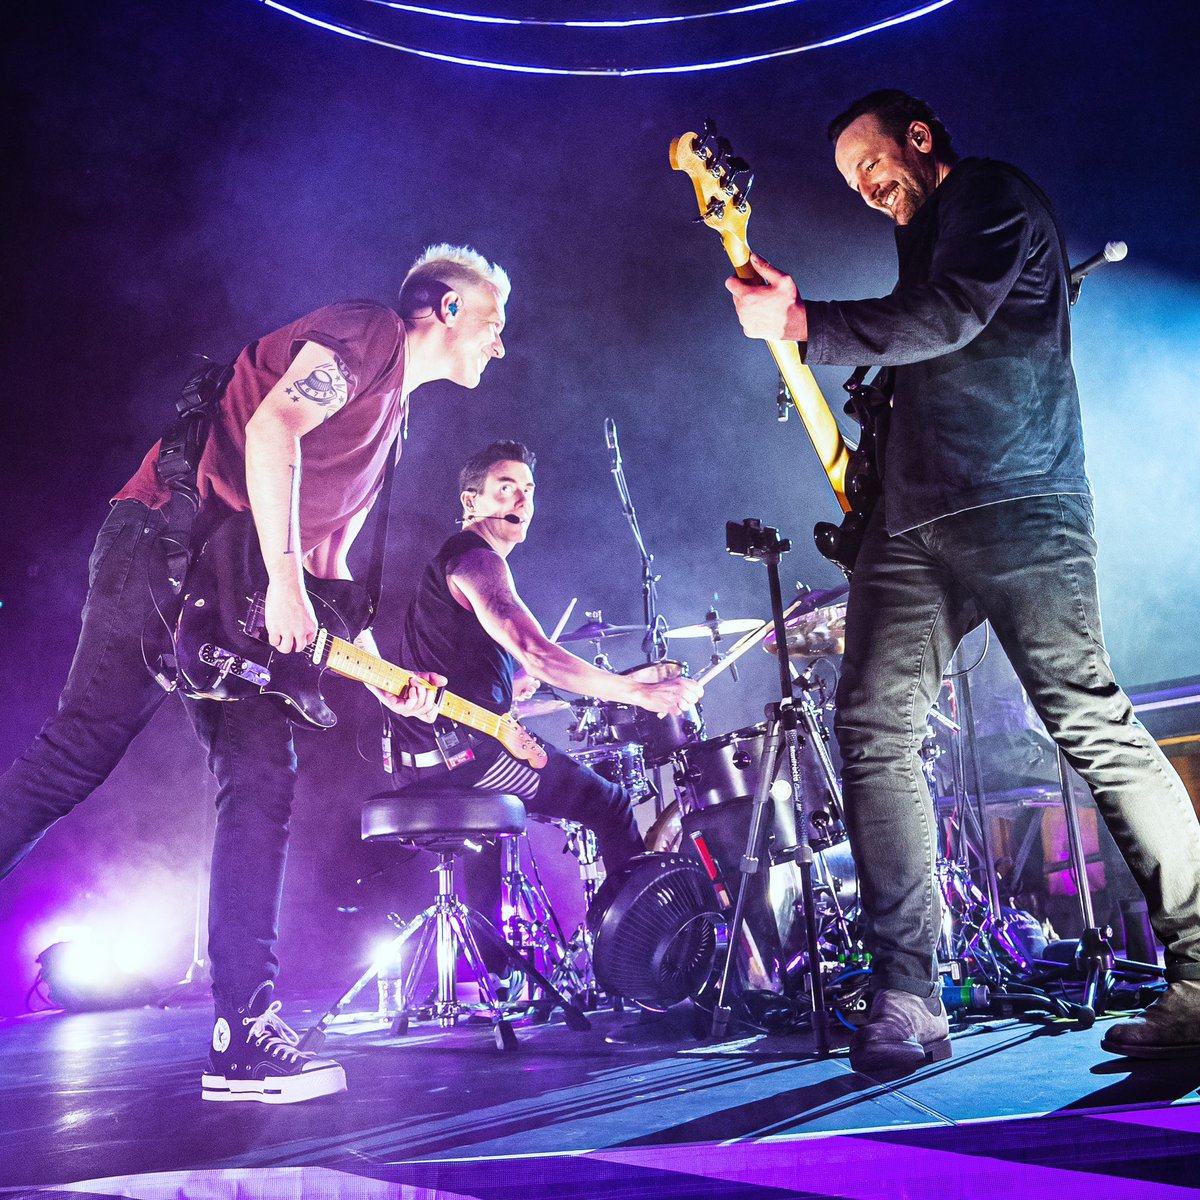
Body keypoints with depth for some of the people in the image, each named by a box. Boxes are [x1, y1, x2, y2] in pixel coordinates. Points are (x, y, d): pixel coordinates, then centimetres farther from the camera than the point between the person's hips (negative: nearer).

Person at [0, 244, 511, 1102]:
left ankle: (244, 1033, -3)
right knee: (75, 754, -14)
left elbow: (330, 560, 24)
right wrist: (283, 575, -23)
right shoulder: (369, 332, -1)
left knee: (260, 781, -3)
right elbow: (271, 426, -19)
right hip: (165, 543, -9)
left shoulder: (392, 420, 26)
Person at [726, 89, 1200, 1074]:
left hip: (1013, 504, -8)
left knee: (1090, 722, -10)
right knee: (874, 728, -6)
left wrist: (800, 321, -10)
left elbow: (948, 318, -12)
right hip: (911, 520, 8)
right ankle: (908, 1000, -5)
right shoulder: (920, 239, 33)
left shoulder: (991, 195, 7)